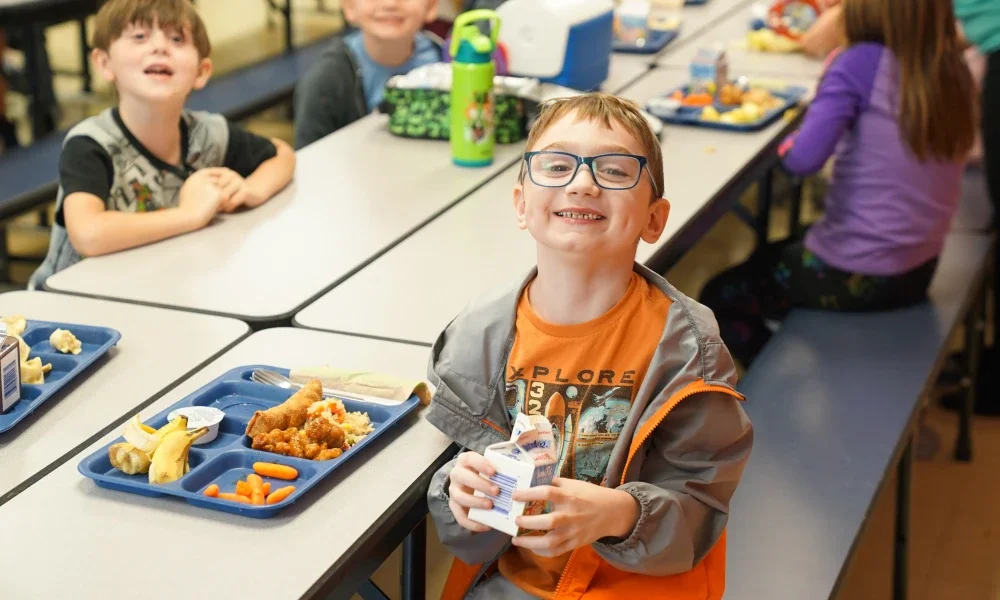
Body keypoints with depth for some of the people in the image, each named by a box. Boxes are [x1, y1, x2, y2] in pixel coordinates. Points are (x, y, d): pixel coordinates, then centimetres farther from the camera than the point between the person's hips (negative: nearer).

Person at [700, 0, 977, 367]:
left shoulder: (864, 63, -22)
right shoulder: (954, 72, -3)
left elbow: (804, 158, -29)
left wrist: (787, 146, -7)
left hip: (855, 278, -7)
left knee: (718, 299, 17)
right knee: (766, 258, 32)